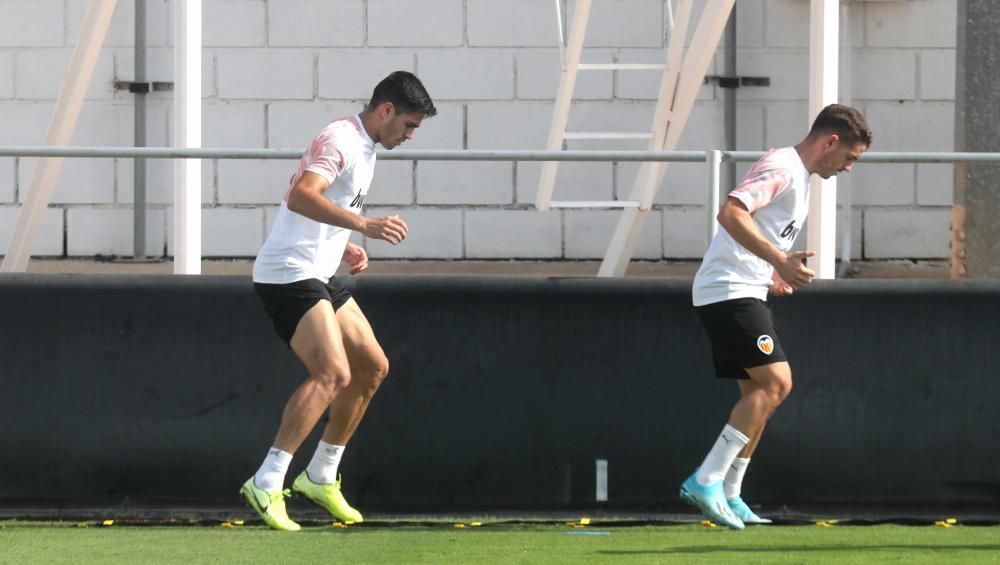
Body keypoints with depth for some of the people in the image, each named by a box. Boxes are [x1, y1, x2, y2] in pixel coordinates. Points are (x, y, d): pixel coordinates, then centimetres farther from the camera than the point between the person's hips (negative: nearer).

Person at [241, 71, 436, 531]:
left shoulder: (364, 149, 18)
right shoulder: (340, 141, -15)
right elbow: (300, 197, -31)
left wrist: (346, 247, 14)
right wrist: (364, 224, -38)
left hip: (319, 277, 11)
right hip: (288, 274, -11)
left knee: (372, 368, 13)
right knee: (333, 372, -23)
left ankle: (320, 477, 23)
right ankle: (266, 484, -26)